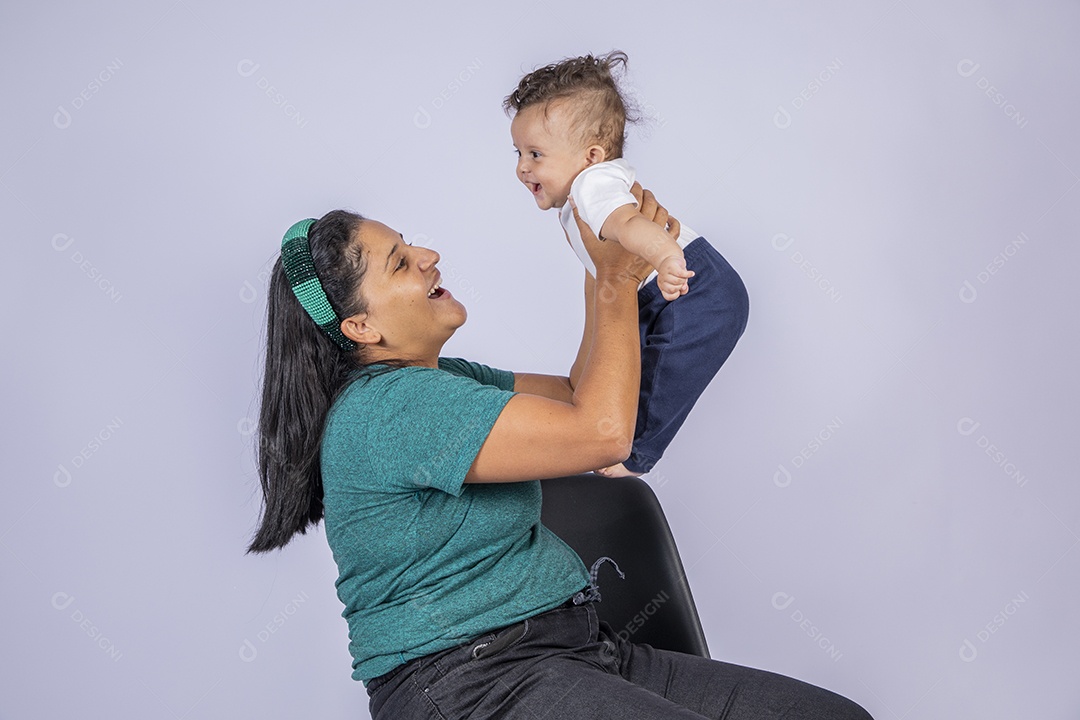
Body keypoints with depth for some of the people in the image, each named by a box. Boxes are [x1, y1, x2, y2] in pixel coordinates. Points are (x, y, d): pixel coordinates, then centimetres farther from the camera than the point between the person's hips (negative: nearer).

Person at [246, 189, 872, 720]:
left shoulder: (443, 380, 15)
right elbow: (603, 432, -20)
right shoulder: (383, 406, -17)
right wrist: (618, 281, -6)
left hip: (575, 648, 9)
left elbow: (580, 395, 22)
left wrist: (621, 274, 10)